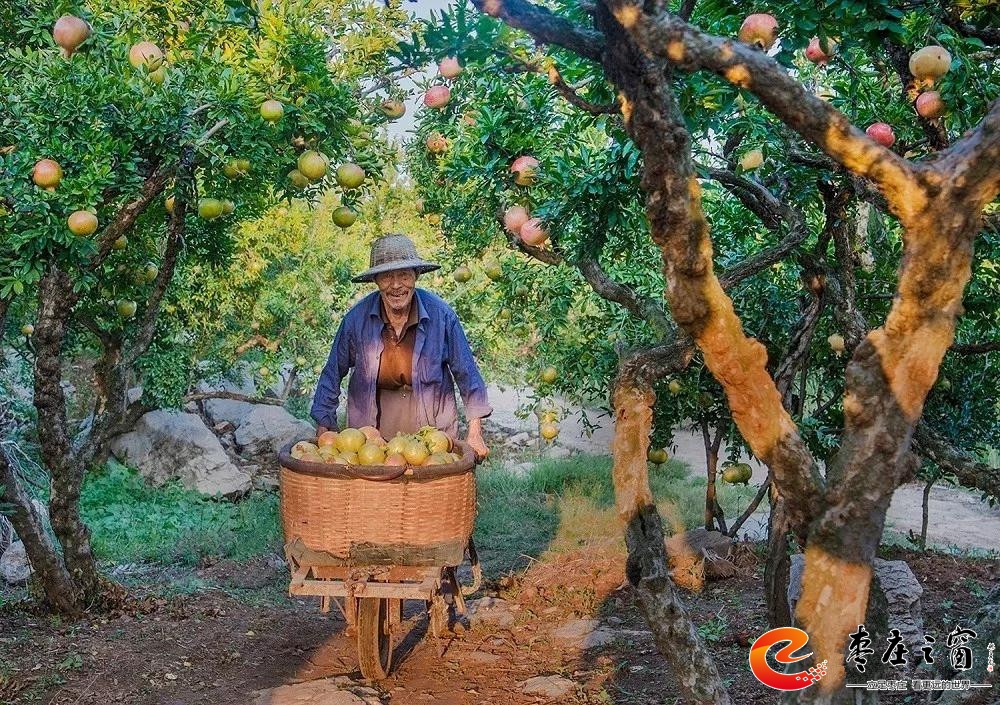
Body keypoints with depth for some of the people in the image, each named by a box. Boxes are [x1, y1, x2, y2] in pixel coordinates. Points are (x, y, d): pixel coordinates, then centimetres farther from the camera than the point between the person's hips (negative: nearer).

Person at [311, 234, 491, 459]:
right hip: (372, 426, 1)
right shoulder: (357, 318, -9)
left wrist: (474, 434, -1)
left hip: (433, 424, 0)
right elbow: (333, 374, 3)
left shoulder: (440, 314, -11)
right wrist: (323, 433, 3)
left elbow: (466, 372, -2)